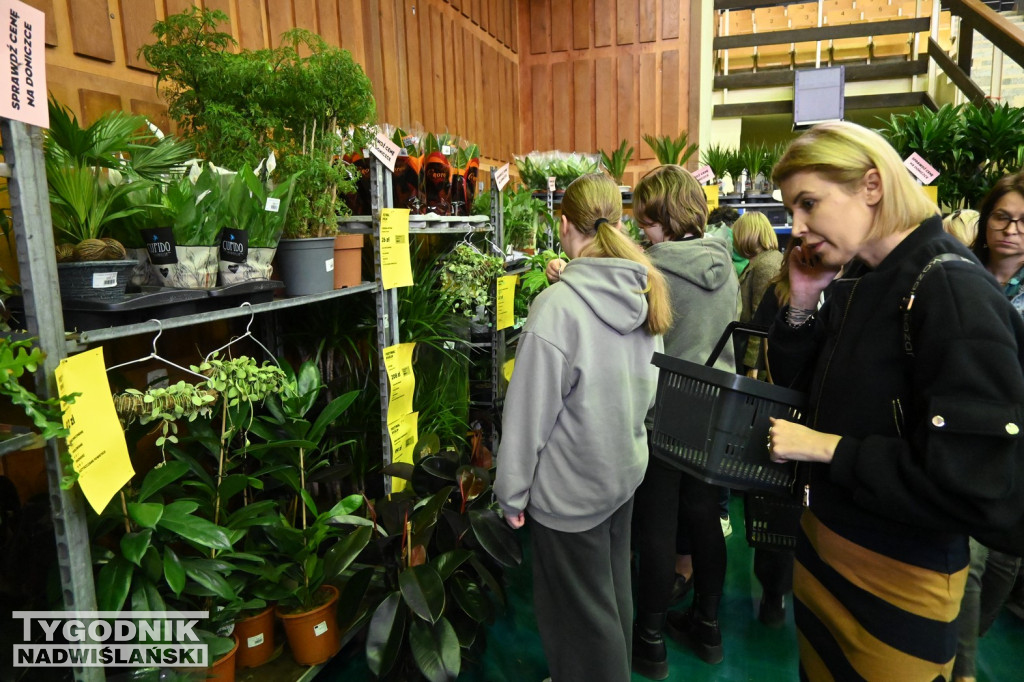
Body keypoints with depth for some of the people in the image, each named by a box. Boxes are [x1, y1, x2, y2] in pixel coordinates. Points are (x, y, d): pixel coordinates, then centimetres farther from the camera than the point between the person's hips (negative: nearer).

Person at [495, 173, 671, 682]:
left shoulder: (557, 306, -25)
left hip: (569, 487, -7)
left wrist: (512, 491, -10)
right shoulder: (644, 292, -3)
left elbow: (530, 411, -20)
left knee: (578, 611, 12)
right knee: (614, 591, 25)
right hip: (625, 469, 8)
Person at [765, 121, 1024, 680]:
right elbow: (793, 386, 9)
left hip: (896, 580, -7)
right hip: (822, 546, 7)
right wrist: (801, 303, -5)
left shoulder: (953, 292, -23)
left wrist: (827, 447, -21)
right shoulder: (855, 283, 1)